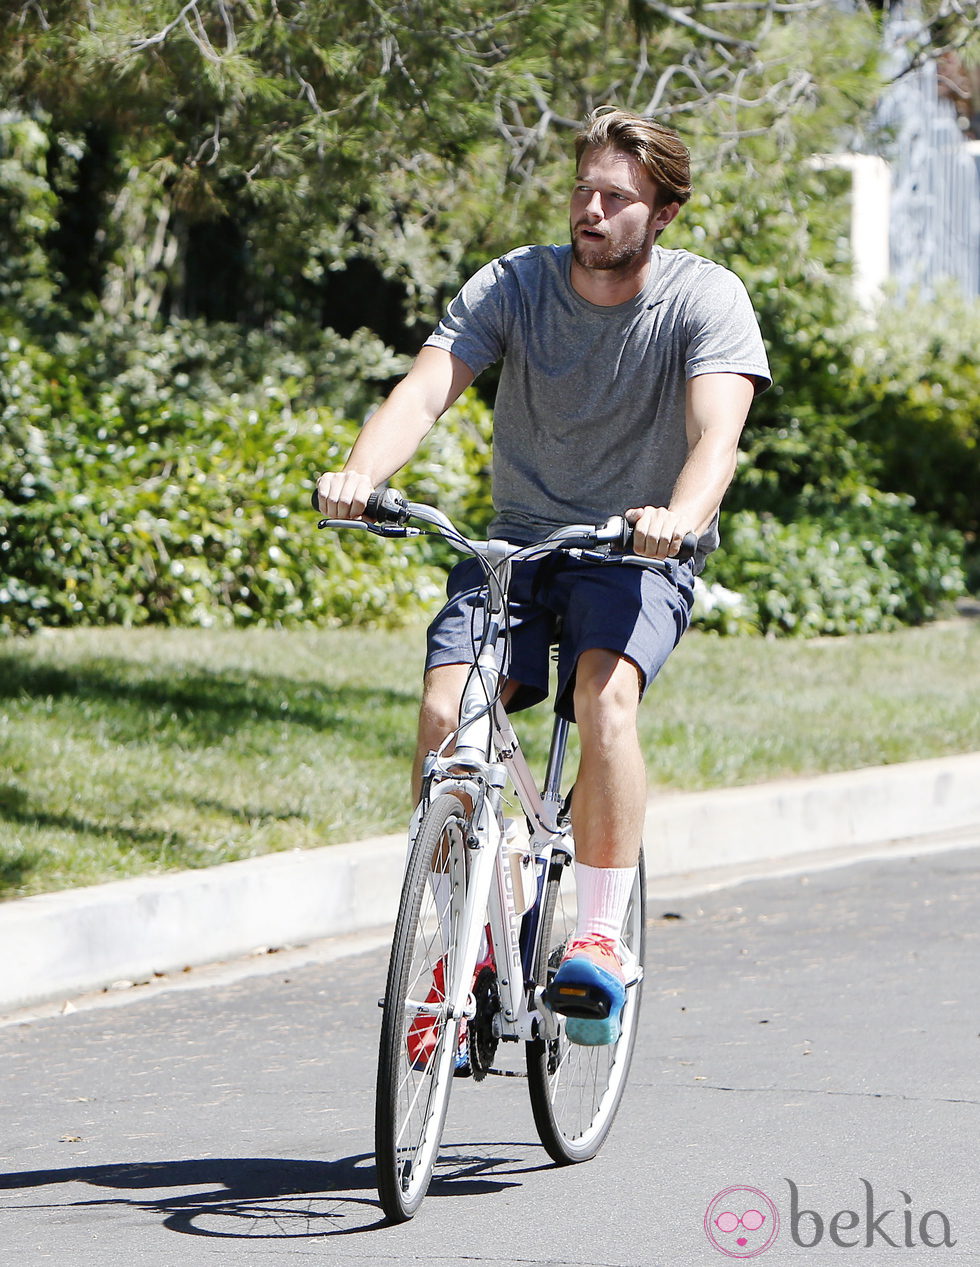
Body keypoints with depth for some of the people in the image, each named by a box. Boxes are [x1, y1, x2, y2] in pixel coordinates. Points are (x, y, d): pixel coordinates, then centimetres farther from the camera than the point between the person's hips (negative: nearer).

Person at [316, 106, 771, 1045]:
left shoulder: (706, 299, -12)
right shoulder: (514, 284, -6)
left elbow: (717, 429, -28)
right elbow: (424, 391, -18)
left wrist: (680, 515, -50)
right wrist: (360, 474, -40)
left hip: (637, 554, -3)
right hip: (518, 541, 3)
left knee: (603, 691, -33)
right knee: (444, 711, -21)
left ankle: (600, 940, -22)